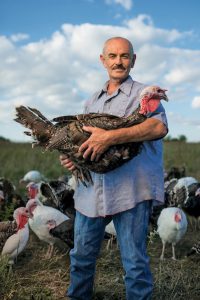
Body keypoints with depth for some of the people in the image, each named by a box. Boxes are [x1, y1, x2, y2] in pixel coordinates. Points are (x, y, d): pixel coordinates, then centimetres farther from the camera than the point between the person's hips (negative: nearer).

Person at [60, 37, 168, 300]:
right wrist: (71, 157, 3)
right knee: (81, 256, 17)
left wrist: (110, 137, -28)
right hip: (92, 189, 6)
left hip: (131, 189, -5)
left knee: (134, 262, 3)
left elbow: (159, 126, -20)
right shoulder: (93, 101, 19)